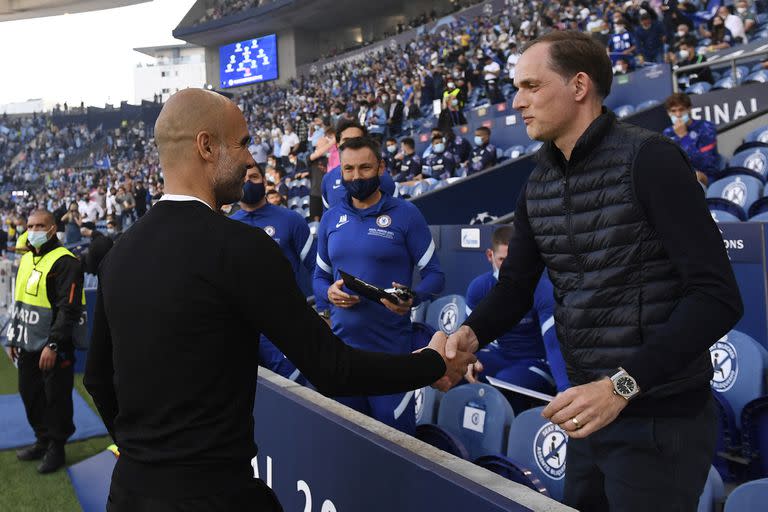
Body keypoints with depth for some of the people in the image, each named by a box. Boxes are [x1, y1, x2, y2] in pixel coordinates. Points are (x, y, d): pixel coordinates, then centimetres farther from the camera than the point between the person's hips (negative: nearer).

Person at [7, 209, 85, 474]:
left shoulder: (65, 262, -15)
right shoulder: (26, 260, 12)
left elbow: (68, 309, -20)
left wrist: (52, 345, -22)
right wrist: (14, 339, 20)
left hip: (54, 349, -8)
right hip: (28, 347, 8)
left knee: (56, 399, 3)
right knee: (30, 395, 18)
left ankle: (56, 448, 19)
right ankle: (43, 441, 35)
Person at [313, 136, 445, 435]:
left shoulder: (405, 215, -5)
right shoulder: (330, 219, 9)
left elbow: (435, 276, -3)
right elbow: (319, 277, 15)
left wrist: (412, 298, -24)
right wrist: (329, 291, -8)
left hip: (391, 348, -4)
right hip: (342, 344, 5)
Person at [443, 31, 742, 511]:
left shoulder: (648, 159, -15)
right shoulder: (538, 187, 7)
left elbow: (718, 295, -21)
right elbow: (515, 286, 11)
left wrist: (622, 385, -27)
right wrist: (471, 333, -11)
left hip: (660, 416, -7)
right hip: (590, 411, 7)